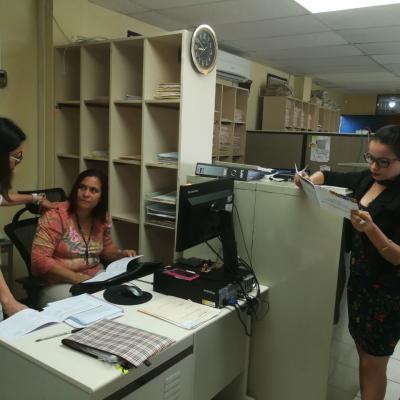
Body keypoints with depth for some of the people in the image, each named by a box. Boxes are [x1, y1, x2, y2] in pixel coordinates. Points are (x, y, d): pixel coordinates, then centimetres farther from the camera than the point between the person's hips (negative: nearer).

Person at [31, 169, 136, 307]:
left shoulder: (103, 219, 3)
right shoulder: (55, 216, -13)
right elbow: (39, 259, -18)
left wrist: (121, 254, 0)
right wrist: (77, 278, -22)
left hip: (95, 278, 6)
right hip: (60, 283, -5)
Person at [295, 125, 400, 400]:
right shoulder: (366, 180, 1)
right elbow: (326, 176, 14)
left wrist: (371, 229, -36)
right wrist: (308, 181, -8)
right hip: (358, 281, 7)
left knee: (373, 363, 8)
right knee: (363, 354, 20)